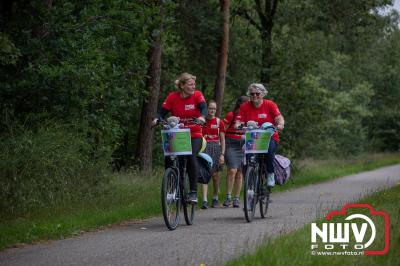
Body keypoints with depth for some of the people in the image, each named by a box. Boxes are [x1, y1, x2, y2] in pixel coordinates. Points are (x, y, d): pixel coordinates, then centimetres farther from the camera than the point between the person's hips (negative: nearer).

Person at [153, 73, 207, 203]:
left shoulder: (197, 95, -5)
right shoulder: (173, 97, -4)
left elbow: (204, 108, -21)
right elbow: (163, 112, -6)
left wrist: (202, 117, -43)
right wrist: (157, 119, -28)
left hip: (194, 135, -1)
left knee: (191, 155, -28)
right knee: (168, 157, -21)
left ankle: (193, 191, -22)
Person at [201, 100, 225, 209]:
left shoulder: (219, 122, 6)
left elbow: (222, 139, 6)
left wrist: (222, 154, -1)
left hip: (216, 147, 1)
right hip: (204, 147, -1)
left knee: (215, 174, 6)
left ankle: (215, 199, 22)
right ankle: (204, 200, -19)